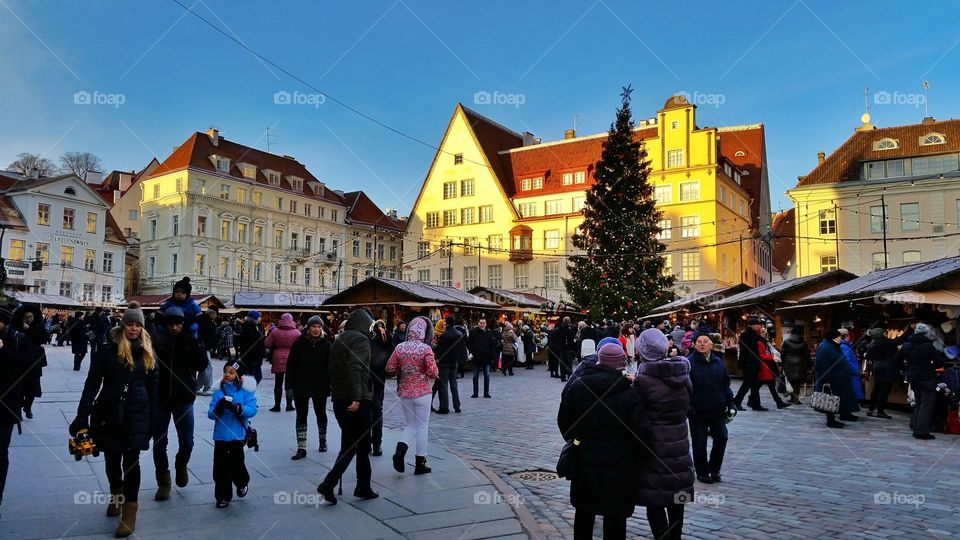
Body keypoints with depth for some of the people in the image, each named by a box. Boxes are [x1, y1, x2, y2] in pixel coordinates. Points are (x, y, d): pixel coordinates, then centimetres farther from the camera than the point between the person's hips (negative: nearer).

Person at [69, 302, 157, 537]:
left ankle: (129, 513, 1)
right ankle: (115, 496, 40)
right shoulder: (107, 350, -4)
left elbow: (152, 388, 7)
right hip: (109, 412, 0)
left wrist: (152, 420, 6)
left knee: (131, 460, -4)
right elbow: (92, 384, -4)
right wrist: (82, 416, -10)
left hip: (136, 414, 0)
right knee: (112, 459, 14)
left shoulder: (148, 353, 3)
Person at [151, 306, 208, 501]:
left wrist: (195, 345, -19)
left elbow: (202, 366, -11)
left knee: (186, 442, 5)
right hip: (160, 399, 0)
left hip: (183, 399, 0)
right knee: (159, 442, 9)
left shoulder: (190, 342, -2)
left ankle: (181, 464, 38)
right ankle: (163, 482, 25)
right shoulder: (157, 341, -5)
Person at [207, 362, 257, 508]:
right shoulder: (218, 390, 5)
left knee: (235, 464, -3)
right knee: (220, 467, 5)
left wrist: (236, 408, -29)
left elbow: (252, 410, -13)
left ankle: (242, 483, 30)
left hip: (237, 435, -3)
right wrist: (218, 408, -21)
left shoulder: (245, 390, -3)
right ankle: (223, 496, 22)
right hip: (220, 435, 3)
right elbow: (210, 414, 1)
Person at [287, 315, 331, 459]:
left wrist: (330, 384, -6)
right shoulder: (299, 343, -4)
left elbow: (330, 366, 0)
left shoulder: (326, 345, -2)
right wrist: (290, 385, -8)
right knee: (301, 416, 2)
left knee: (321, 414, 15)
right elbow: (291, 365, -3)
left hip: (320, 387, 0)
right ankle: (301, 448, 6)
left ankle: (323, 440, 35)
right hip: (301, 386, 0)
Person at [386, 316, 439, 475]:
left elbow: (389, 370, 0)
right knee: (422, 426, 9)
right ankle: (420, 464, 14)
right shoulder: (425, 349, -14)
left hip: (404, 392, 3)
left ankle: (401, 448, -7)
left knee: (411, 424, 19)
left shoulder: (400, 348, -3)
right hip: (422, 392, -3)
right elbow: (433, 373, -16)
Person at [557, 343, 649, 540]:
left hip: (584, 463, 3)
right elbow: (641, 432, -18)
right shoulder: (630, 393, -15)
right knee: (615, 517, 10)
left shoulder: (576, 386, -5)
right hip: (618, 466, -3)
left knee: (584, 513, 21)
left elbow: (563, 421, 3)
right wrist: (634, 457, 0)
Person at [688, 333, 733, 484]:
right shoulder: (689, 362, -8)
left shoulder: (718, 362, 7)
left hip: (717, 410, 4)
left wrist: (730, 402, 6)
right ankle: (702, 472, 21)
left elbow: (725, 384, 12)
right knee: (699, 442, 4)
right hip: (698, 411, -4)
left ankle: (714, 469, 26)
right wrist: (688, 405, -16)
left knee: (721, 438, 5)